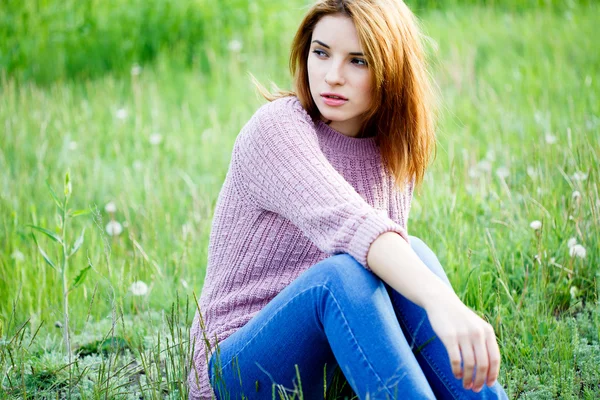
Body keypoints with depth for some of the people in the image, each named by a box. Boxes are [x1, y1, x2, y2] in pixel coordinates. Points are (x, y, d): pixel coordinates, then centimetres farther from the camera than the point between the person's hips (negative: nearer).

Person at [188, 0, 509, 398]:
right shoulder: (276, 128, -17)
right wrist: (440, 301, -51)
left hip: (335, 364, 6)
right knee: (344, 272, -33)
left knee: (412, 252, -21)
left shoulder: (397, 151, 4)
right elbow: (345, 223, -36)